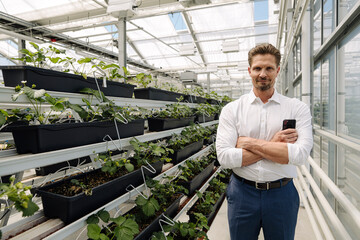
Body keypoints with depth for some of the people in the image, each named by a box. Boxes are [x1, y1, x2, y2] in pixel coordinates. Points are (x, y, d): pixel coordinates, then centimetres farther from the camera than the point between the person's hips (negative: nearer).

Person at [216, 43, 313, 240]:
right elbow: (225, 157, -15)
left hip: (282, 194, 1)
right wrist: (274, 145, -16)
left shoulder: (297, 108, -3)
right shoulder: (232, 110, -5)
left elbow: (301, 155, -17)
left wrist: (251, 142, -17)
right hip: (242, 193, 0)